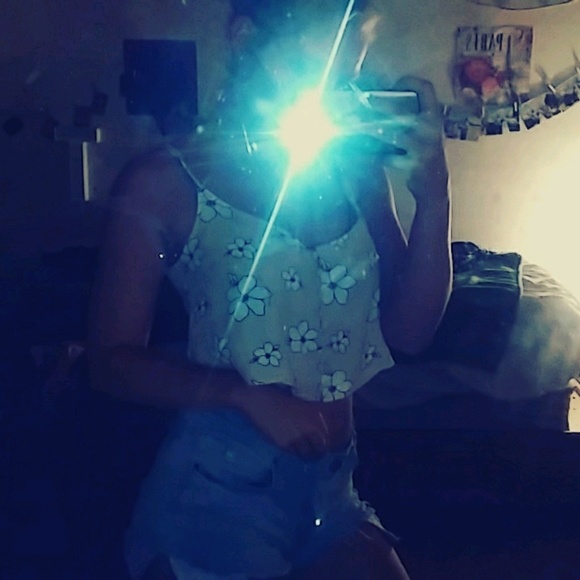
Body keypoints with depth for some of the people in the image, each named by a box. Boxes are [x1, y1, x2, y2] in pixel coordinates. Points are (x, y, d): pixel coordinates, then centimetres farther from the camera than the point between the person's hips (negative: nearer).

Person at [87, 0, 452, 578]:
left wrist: (433, 194, -12)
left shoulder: (358, 170, 2)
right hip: (217, 492, -4)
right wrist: (247, 395, -24)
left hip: (333, 489, 5)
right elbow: (113, 360, -10)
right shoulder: (165, 182, -11)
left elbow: (407, 331, 0)